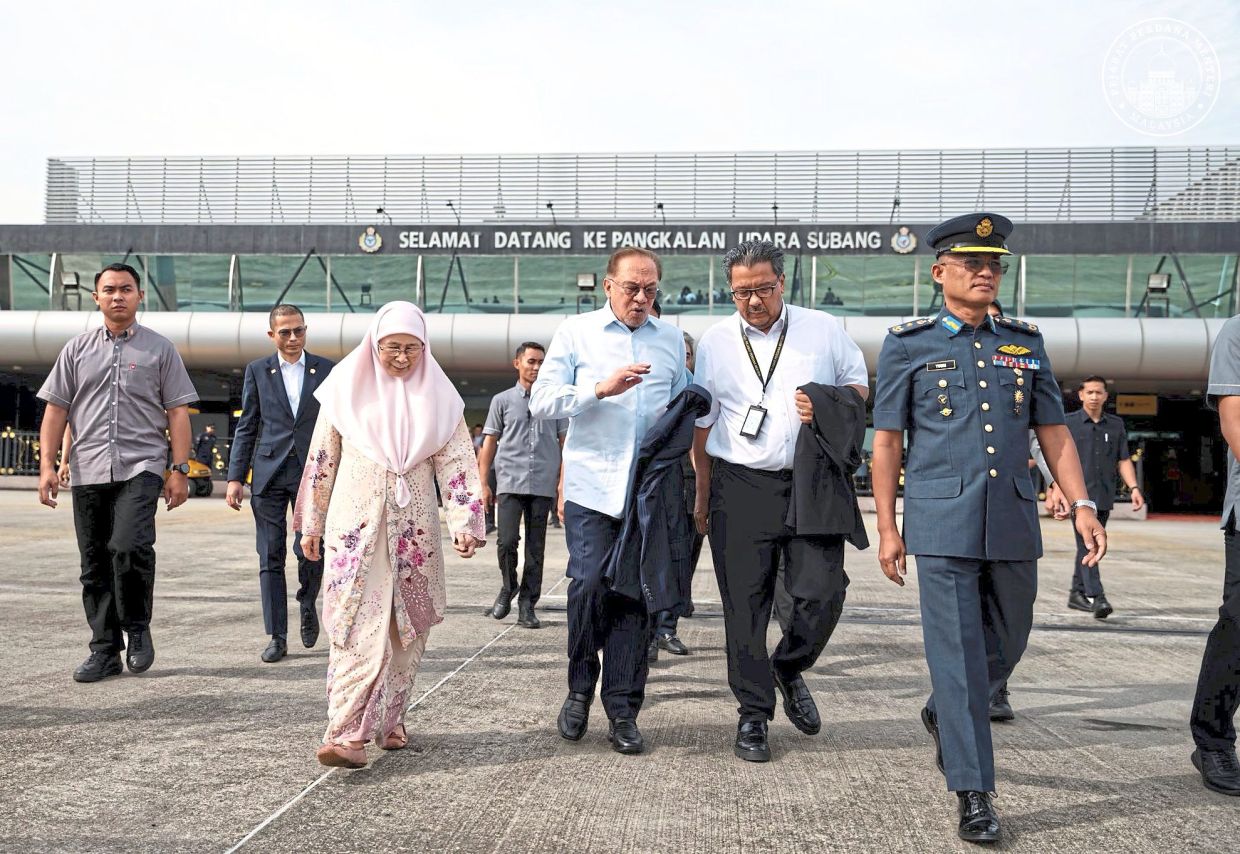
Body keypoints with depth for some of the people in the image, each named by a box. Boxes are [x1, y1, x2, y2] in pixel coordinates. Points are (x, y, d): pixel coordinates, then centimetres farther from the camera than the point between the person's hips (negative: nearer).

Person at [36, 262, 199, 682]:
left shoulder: (159, 349, 8)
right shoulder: (77, 349, 13)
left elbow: (177, 412, 5)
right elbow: (56, 409, 12)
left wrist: (180, 469, -2)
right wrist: (47, 465, 2)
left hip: (141, 467, -3)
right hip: (88, 470, 3)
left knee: (129, 547, -22)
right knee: (95, 565, 6)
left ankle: (137, 628, 1)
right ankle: (105, 651, 16)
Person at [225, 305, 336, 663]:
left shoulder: (327, 370, 6)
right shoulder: (258, 371, 7)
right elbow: (246, 428, 8)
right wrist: (235, 477, 2)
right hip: (269, 474, 1)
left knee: (311, 552, -5)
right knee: (270, 557, 2)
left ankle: (307, 604, 27)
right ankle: (277, 637, 10)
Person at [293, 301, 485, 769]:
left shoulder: (437, 396, 5)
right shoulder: (347, 389, 2)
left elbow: (457, 463, 1)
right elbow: (321, 461, 7)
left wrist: (465, 523, -9)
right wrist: (311, 525, 9)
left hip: (414, 530, 2)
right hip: (355, 525, -2)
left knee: (405, 628, 7)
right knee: (360, 627, -11)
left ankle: (389, 720, 21)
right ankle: (345, 733, -13)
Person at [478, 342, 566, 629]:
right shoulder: (502, 400, 10)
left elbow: (566, 442, 12)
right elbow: (489, 444, 10)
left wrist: (564, 479, 1)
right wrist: (483, 484, 4)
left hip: (543, 486, 1)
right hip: (510, 483, -1)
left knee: (535, 548, 3)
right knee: (507, 541, -11)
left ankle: (527, 605, 11)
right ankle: (508, 587, 14)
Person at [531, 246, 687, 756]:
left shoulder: (671, 340, 16)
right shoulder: (576, 333, 7)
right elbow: (541, 401, -2)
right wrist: (601, 389, -13)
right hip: (591, 488, -2)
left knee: (634, 596, 2)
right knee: (589, 585, -11)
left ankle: (622, 711, 11)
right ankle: (580, 688, 13)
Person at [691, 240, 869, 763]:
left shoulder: (824, 329, 6)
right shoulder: (715, 342, 7)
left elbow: (859, 386, 15)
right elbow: (702, 425, 12)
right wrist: (703, 497, 12)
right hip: (741, 487, 0)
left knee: (822, 592, -6)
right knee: (745, 604, 1)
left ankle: (790, 668, 25)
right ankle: (753, 715, 14)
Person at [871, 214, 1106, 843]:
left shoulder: (1026, 342, 12)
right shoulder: (908, 344, 2)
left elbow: (1053, 432, 12)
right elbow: (886, 440, 1)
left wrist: (1081, 505, 1)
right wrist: (886, 527, -3)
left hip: (1013, 524, 4)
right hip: (942, 524, -4)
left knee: (1008, 643, 15)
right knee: (958, 653, -4)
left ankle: (943, 715, 43)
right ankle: (973, 792, 5)